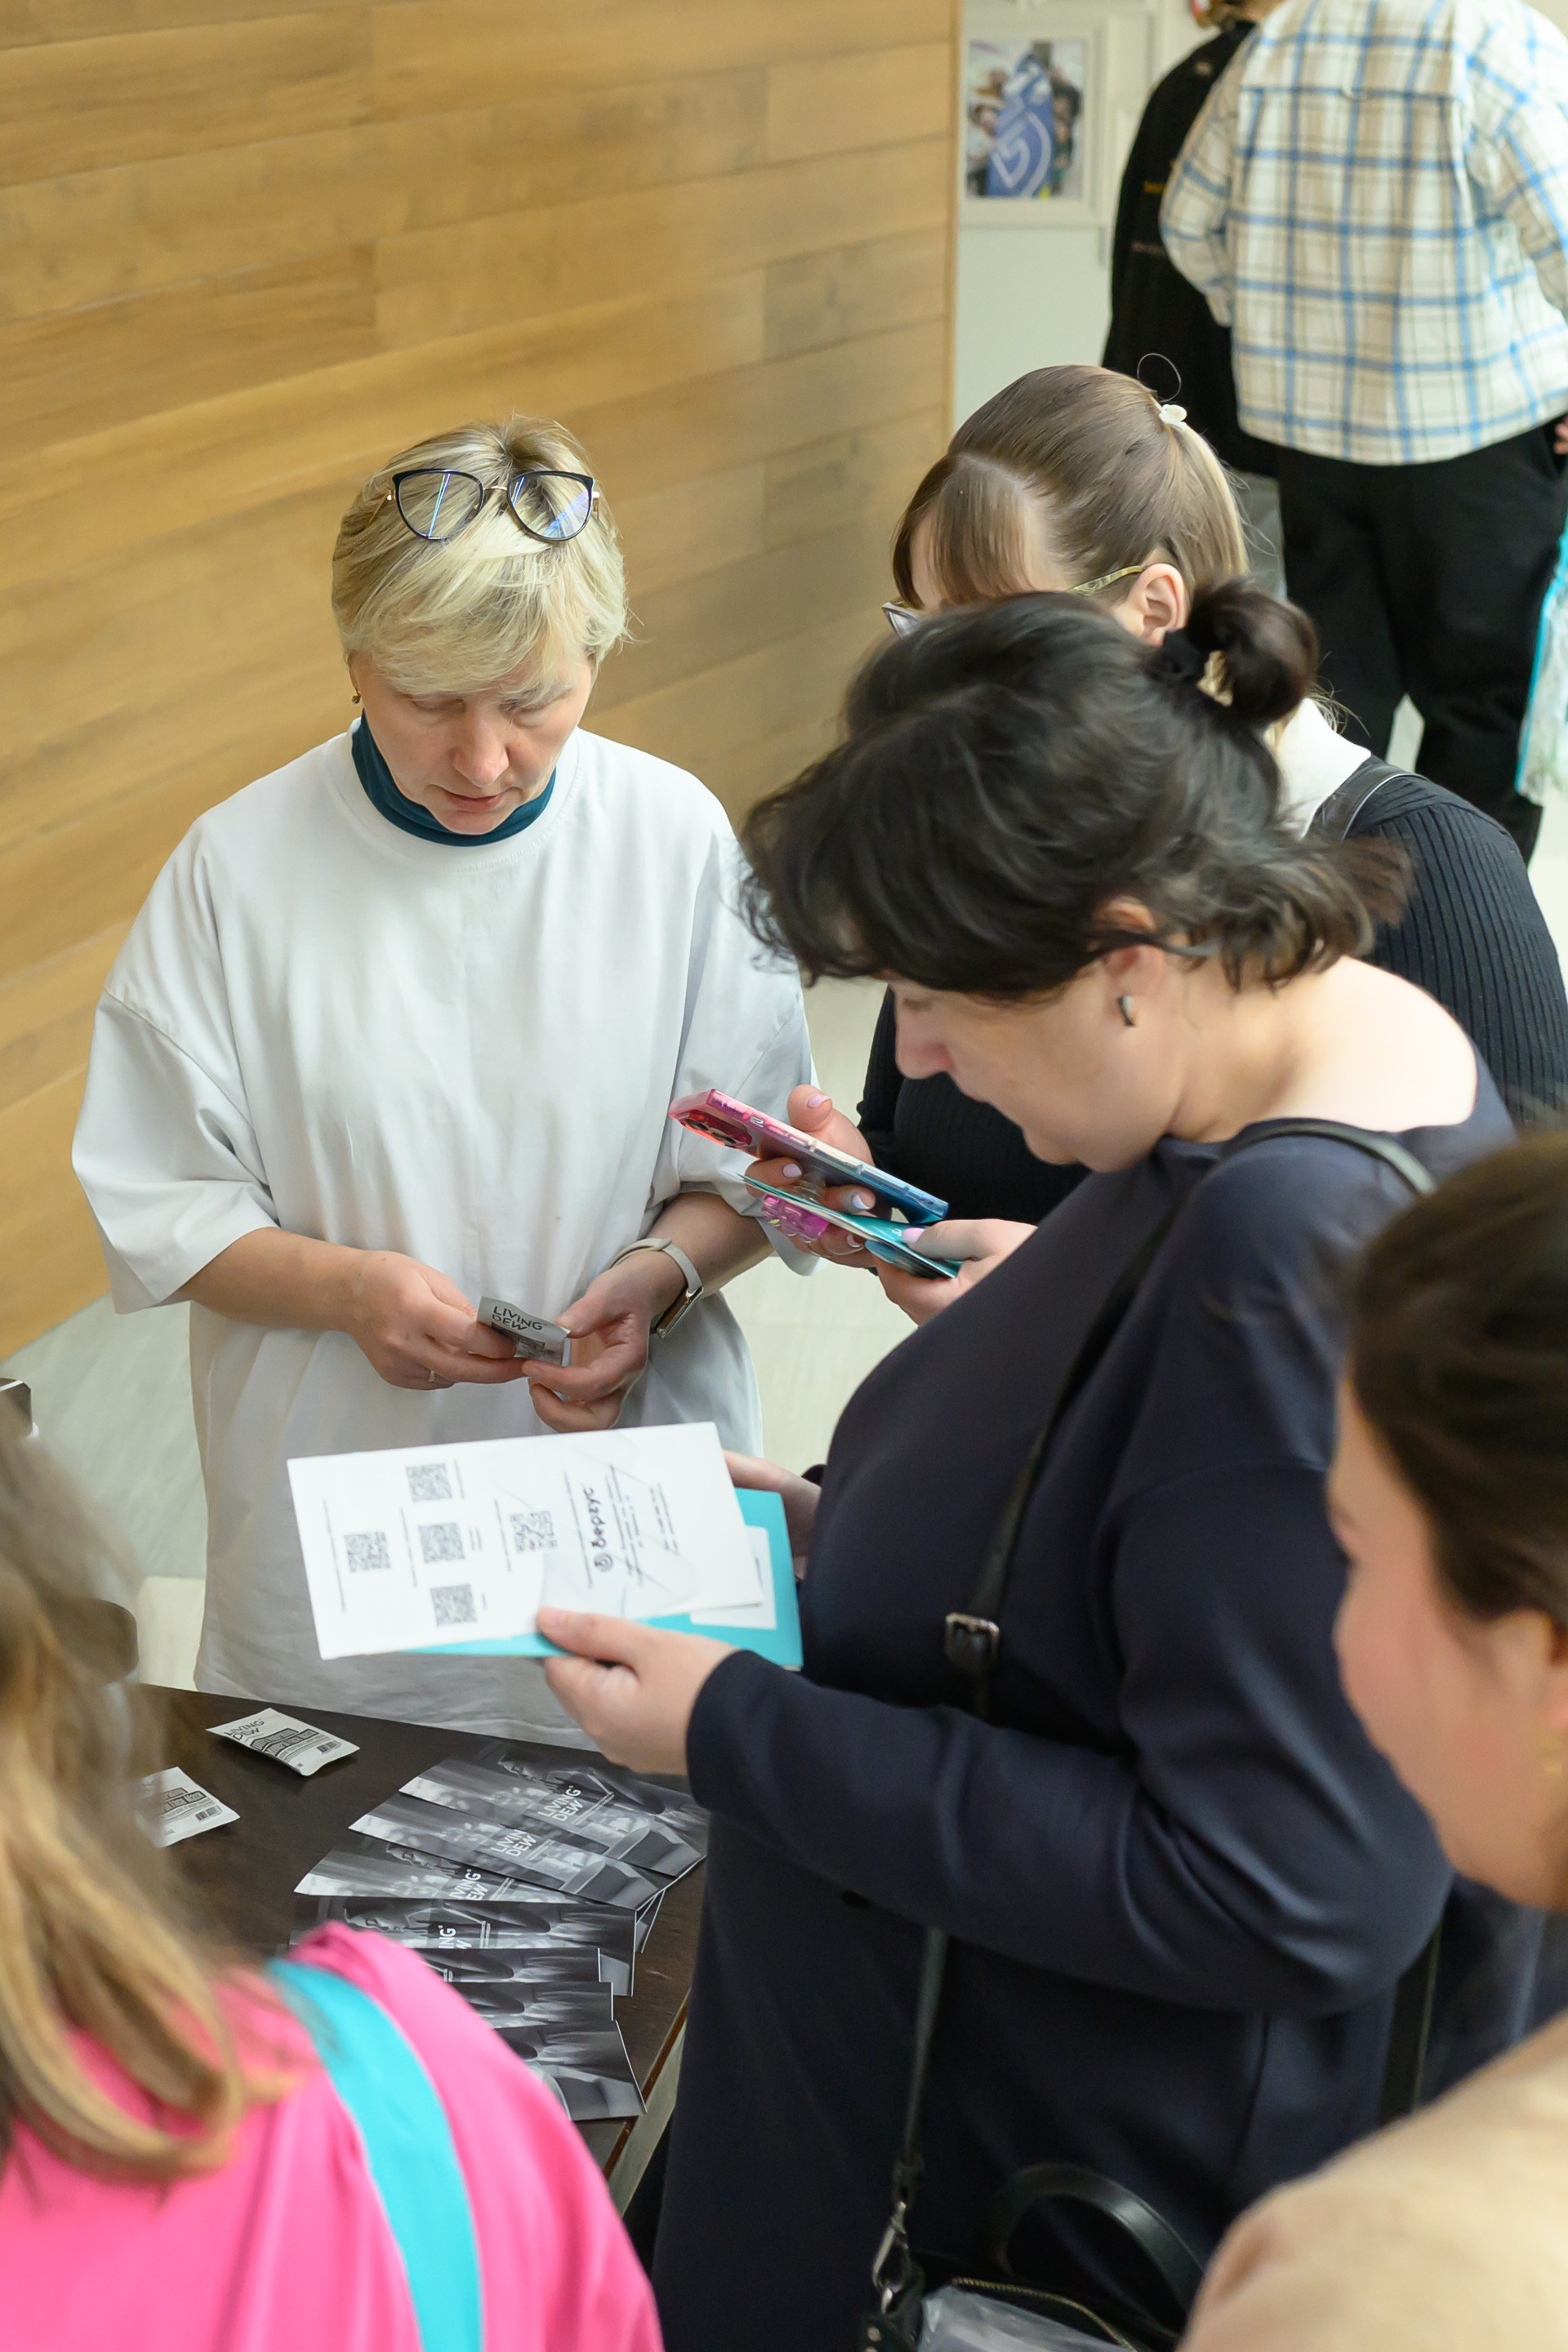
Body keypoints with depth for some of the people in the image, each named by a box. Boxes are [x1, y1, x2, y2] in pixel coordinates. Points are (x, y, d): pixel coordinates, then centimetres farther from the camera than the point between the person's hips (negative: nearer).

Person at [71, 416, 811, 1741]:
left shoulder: (679, 842, -5)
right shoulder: (245, 865, -7)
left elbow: (755, 1171, 2)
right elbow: (156, 1210, -3)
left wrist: (661, 1272, -18)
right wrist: (346, 1287, -20)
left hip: (633, 1517, 1)